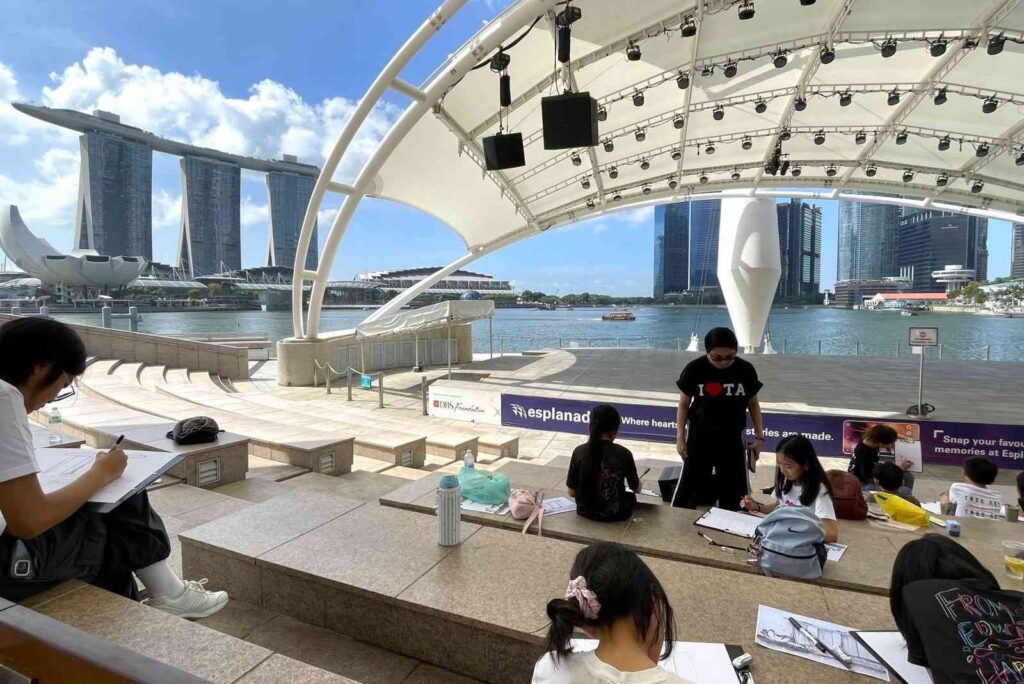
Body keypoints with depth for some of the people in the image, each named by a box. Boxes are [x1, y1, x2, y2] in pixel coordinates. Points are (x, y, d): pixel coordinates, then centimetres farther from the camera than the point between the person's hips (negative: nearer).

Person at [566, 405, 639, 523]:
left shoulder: (579, 452, -13)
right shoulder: (624, 454, -16)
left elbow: (571, 492, -6)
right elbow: (636, 488, 1)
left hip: (586, 512, 2)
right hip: (616, 514, -2)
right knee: (631, 496, 34)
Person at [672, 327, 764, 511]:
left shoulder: (746, 370, -11)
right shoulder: (694, 369, -16)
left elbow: (753, 404, 4)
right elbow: (684, 404, -4)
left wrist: (759, 436, 4)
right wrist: (680, 437, -3)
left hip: (733, 439, 2)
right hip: (699, 438, -1)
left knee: (733, 489, 13)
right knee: (689, 484, 8)